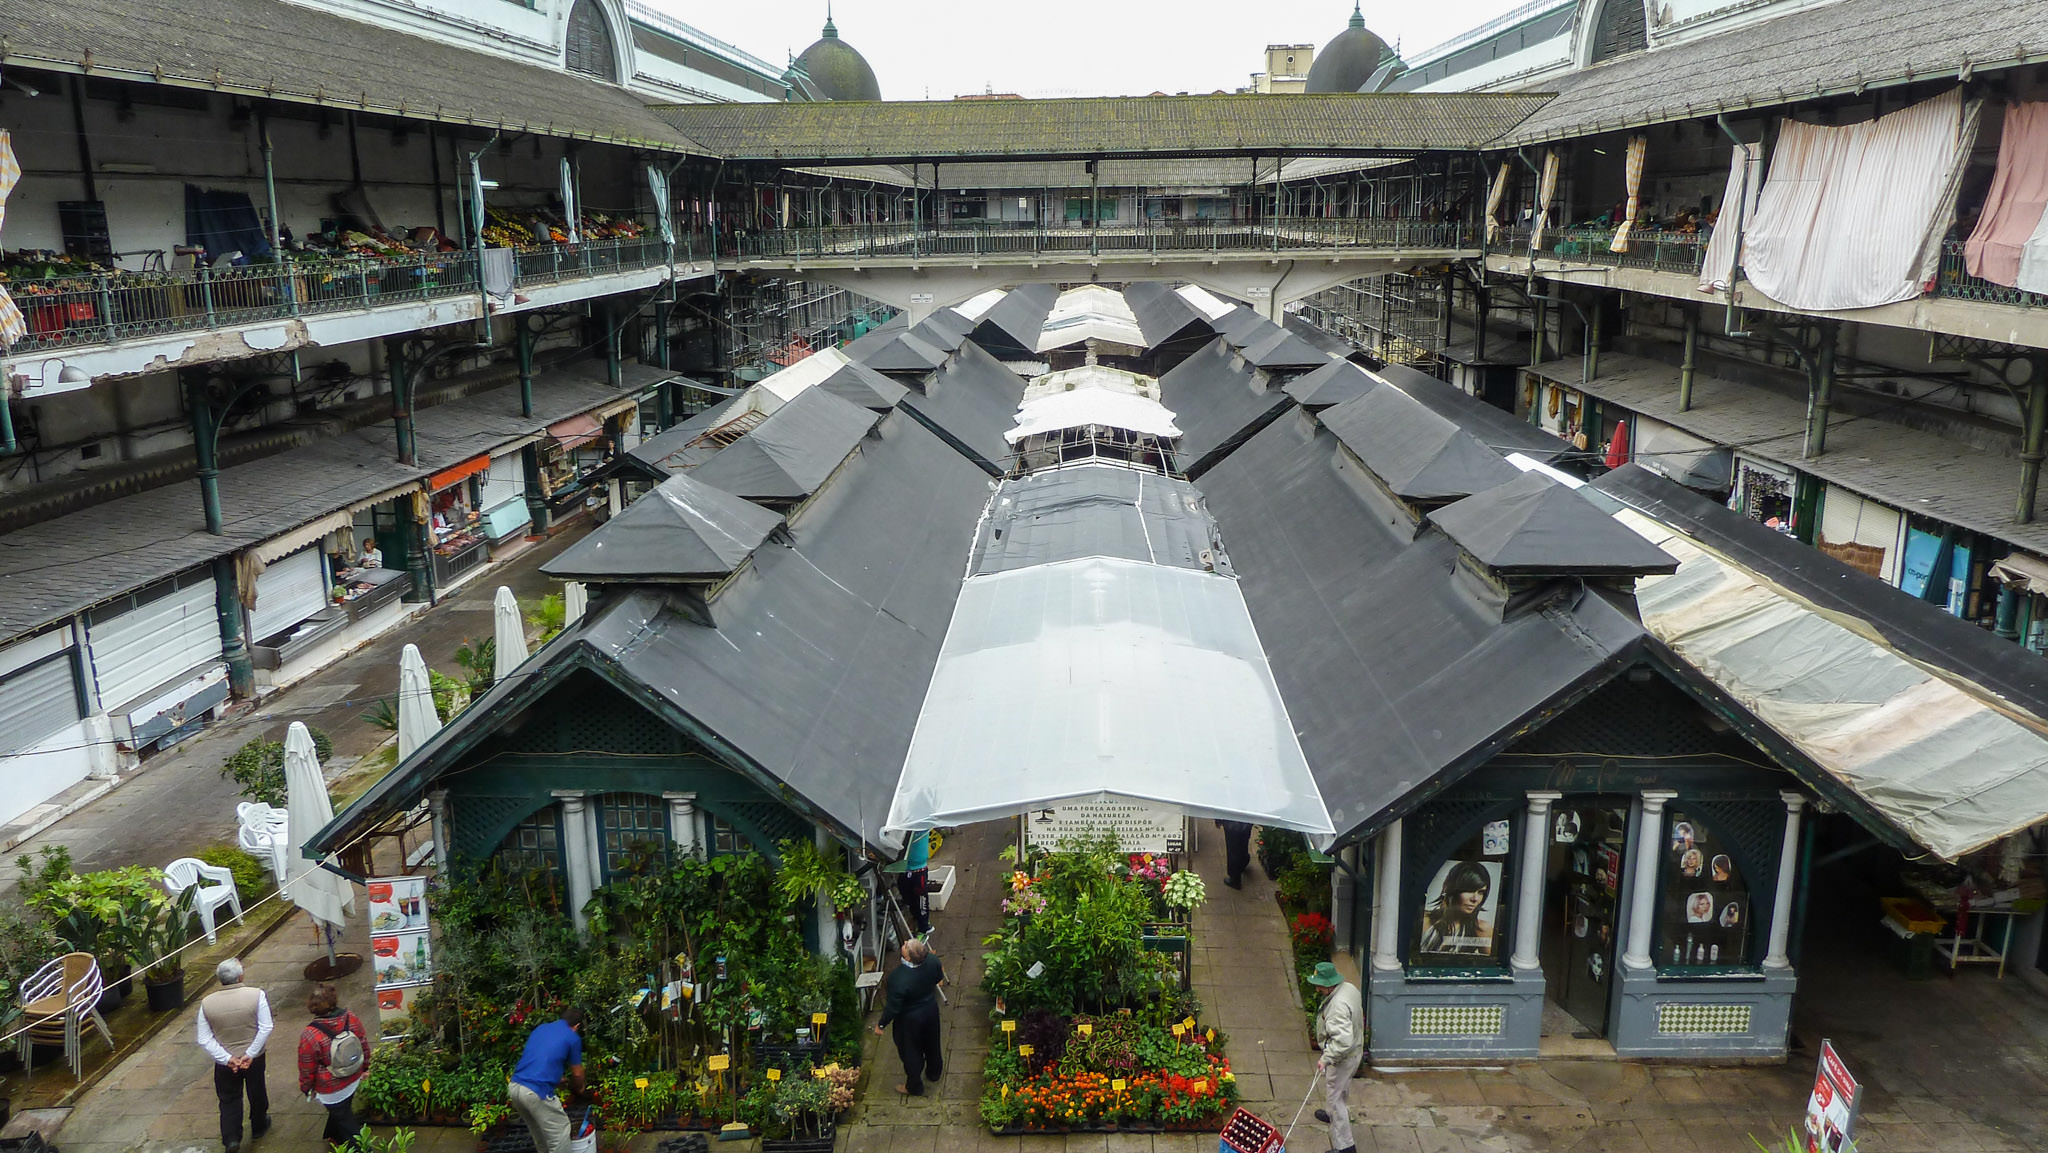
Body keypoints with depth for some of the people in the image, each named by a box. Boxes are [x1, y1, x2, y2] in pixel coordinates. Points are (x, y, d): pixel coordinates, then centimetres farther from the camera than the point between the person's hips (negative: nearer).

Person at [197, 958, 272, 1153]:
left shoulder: (207, 1003, -13)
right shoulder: (257, 995, -20)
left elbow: (204, 1040, -11)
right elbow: (265, 1028, -20)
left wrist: (227, 1058, -12)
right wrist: (250, 1054, -13)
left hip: (225, 1063, 0)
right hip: (254, 1059, 0)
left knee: (229, 1100, 16)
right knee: (256, 1093, 22)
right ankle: (258, 1127, 42)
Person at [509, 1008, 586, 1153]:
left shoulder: (540, 1029, 20)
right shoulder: (573, 1038, 2)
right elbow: (577, 1073, 11)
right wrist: (578, 1088, 32)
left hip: (513, 1087, 7)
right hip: (536, 1092, -7)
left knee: (539, 1132, 26)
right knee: (560, 1130, 10)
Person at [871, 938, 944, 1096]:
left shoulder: (898, 978, -41)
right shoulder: (932, 960, -26)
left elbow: (892, 1007, -27)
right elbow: (939, 979, -3)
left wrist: (881, 1025, -10)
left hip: (910, 1019, -5)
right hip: (931, 1009, 5)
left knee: (911, 1052, 21)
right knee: (932, 1043, 31)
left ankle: (914, 1087, 43)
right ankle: (934, 1072, 57)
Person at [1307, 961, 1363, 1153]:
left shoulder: (1338, 1005, -35)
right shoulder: (1349, 988, -5)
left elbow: (1343, 1040, -39)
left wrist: (1326, 1058, -30)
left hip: (1342, 1057, -10)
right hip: (1355, 1049, 10)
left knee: (1334, 1097, 2)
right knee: (1342, 1087, 32)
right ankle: (1333, 1114, 57)